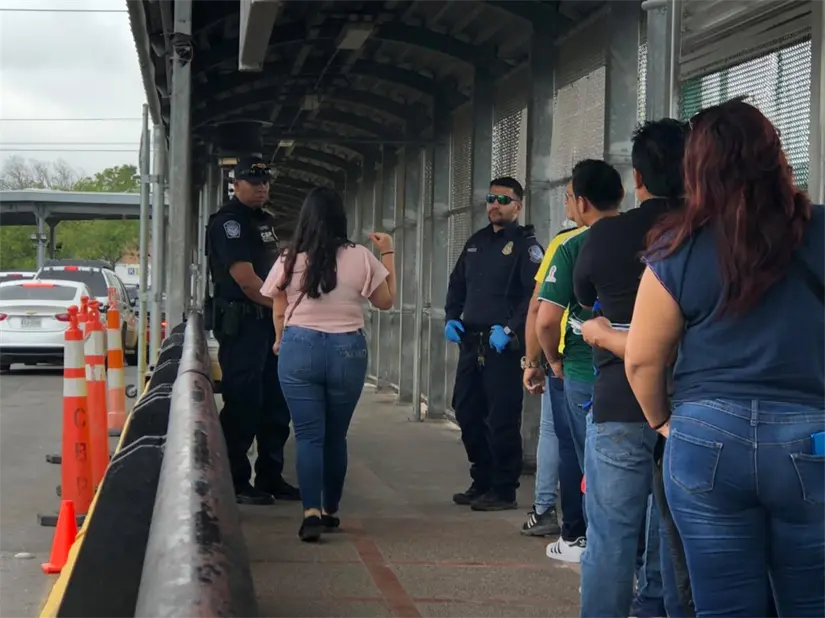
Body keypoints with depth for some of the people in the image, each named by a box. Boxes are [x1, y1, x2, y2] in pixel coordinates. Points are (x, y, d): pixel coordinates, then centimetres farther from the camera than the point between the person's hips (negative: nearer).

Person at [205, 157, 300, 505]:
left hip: (270, 322, 9)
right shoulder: (228, 223, -10)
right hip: (241, 325, -9)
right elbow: (247, 281, -18)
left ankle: (271, 479, 20)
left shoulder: (266, 221, 18)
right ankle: (236, 484, 0)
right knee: (242, 407, -6)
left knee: (275, 406, 12)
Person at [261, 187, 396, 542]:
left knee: (308, 435, 0)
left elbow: (279, 313, 7)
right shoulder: (361, 258, -3)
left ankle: (312, 513, -14)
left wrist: (281, 341, 27)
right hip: (347, 350, 1)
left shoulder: (289, 260, -2)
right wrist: (388, 255, 19)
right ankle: (330, 511, 24)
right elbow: (386, 300, 9)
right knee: (336, 436, 13)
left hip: (299, 349, -1)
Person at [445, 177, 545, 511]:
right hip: (471, 342, 8)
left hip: (503, 345, -8)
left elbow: (534, 294, -15)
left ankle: (503, 490, 2)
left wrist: (509, 329, -22)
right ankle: (481, 483, 23)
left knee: (502, 420, -6)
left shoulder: (526, 244, -5)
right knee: (467, 412, 11)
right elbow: (457, 283, 23)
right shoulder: (476, 242, 17)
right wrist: (452, 317, 7)